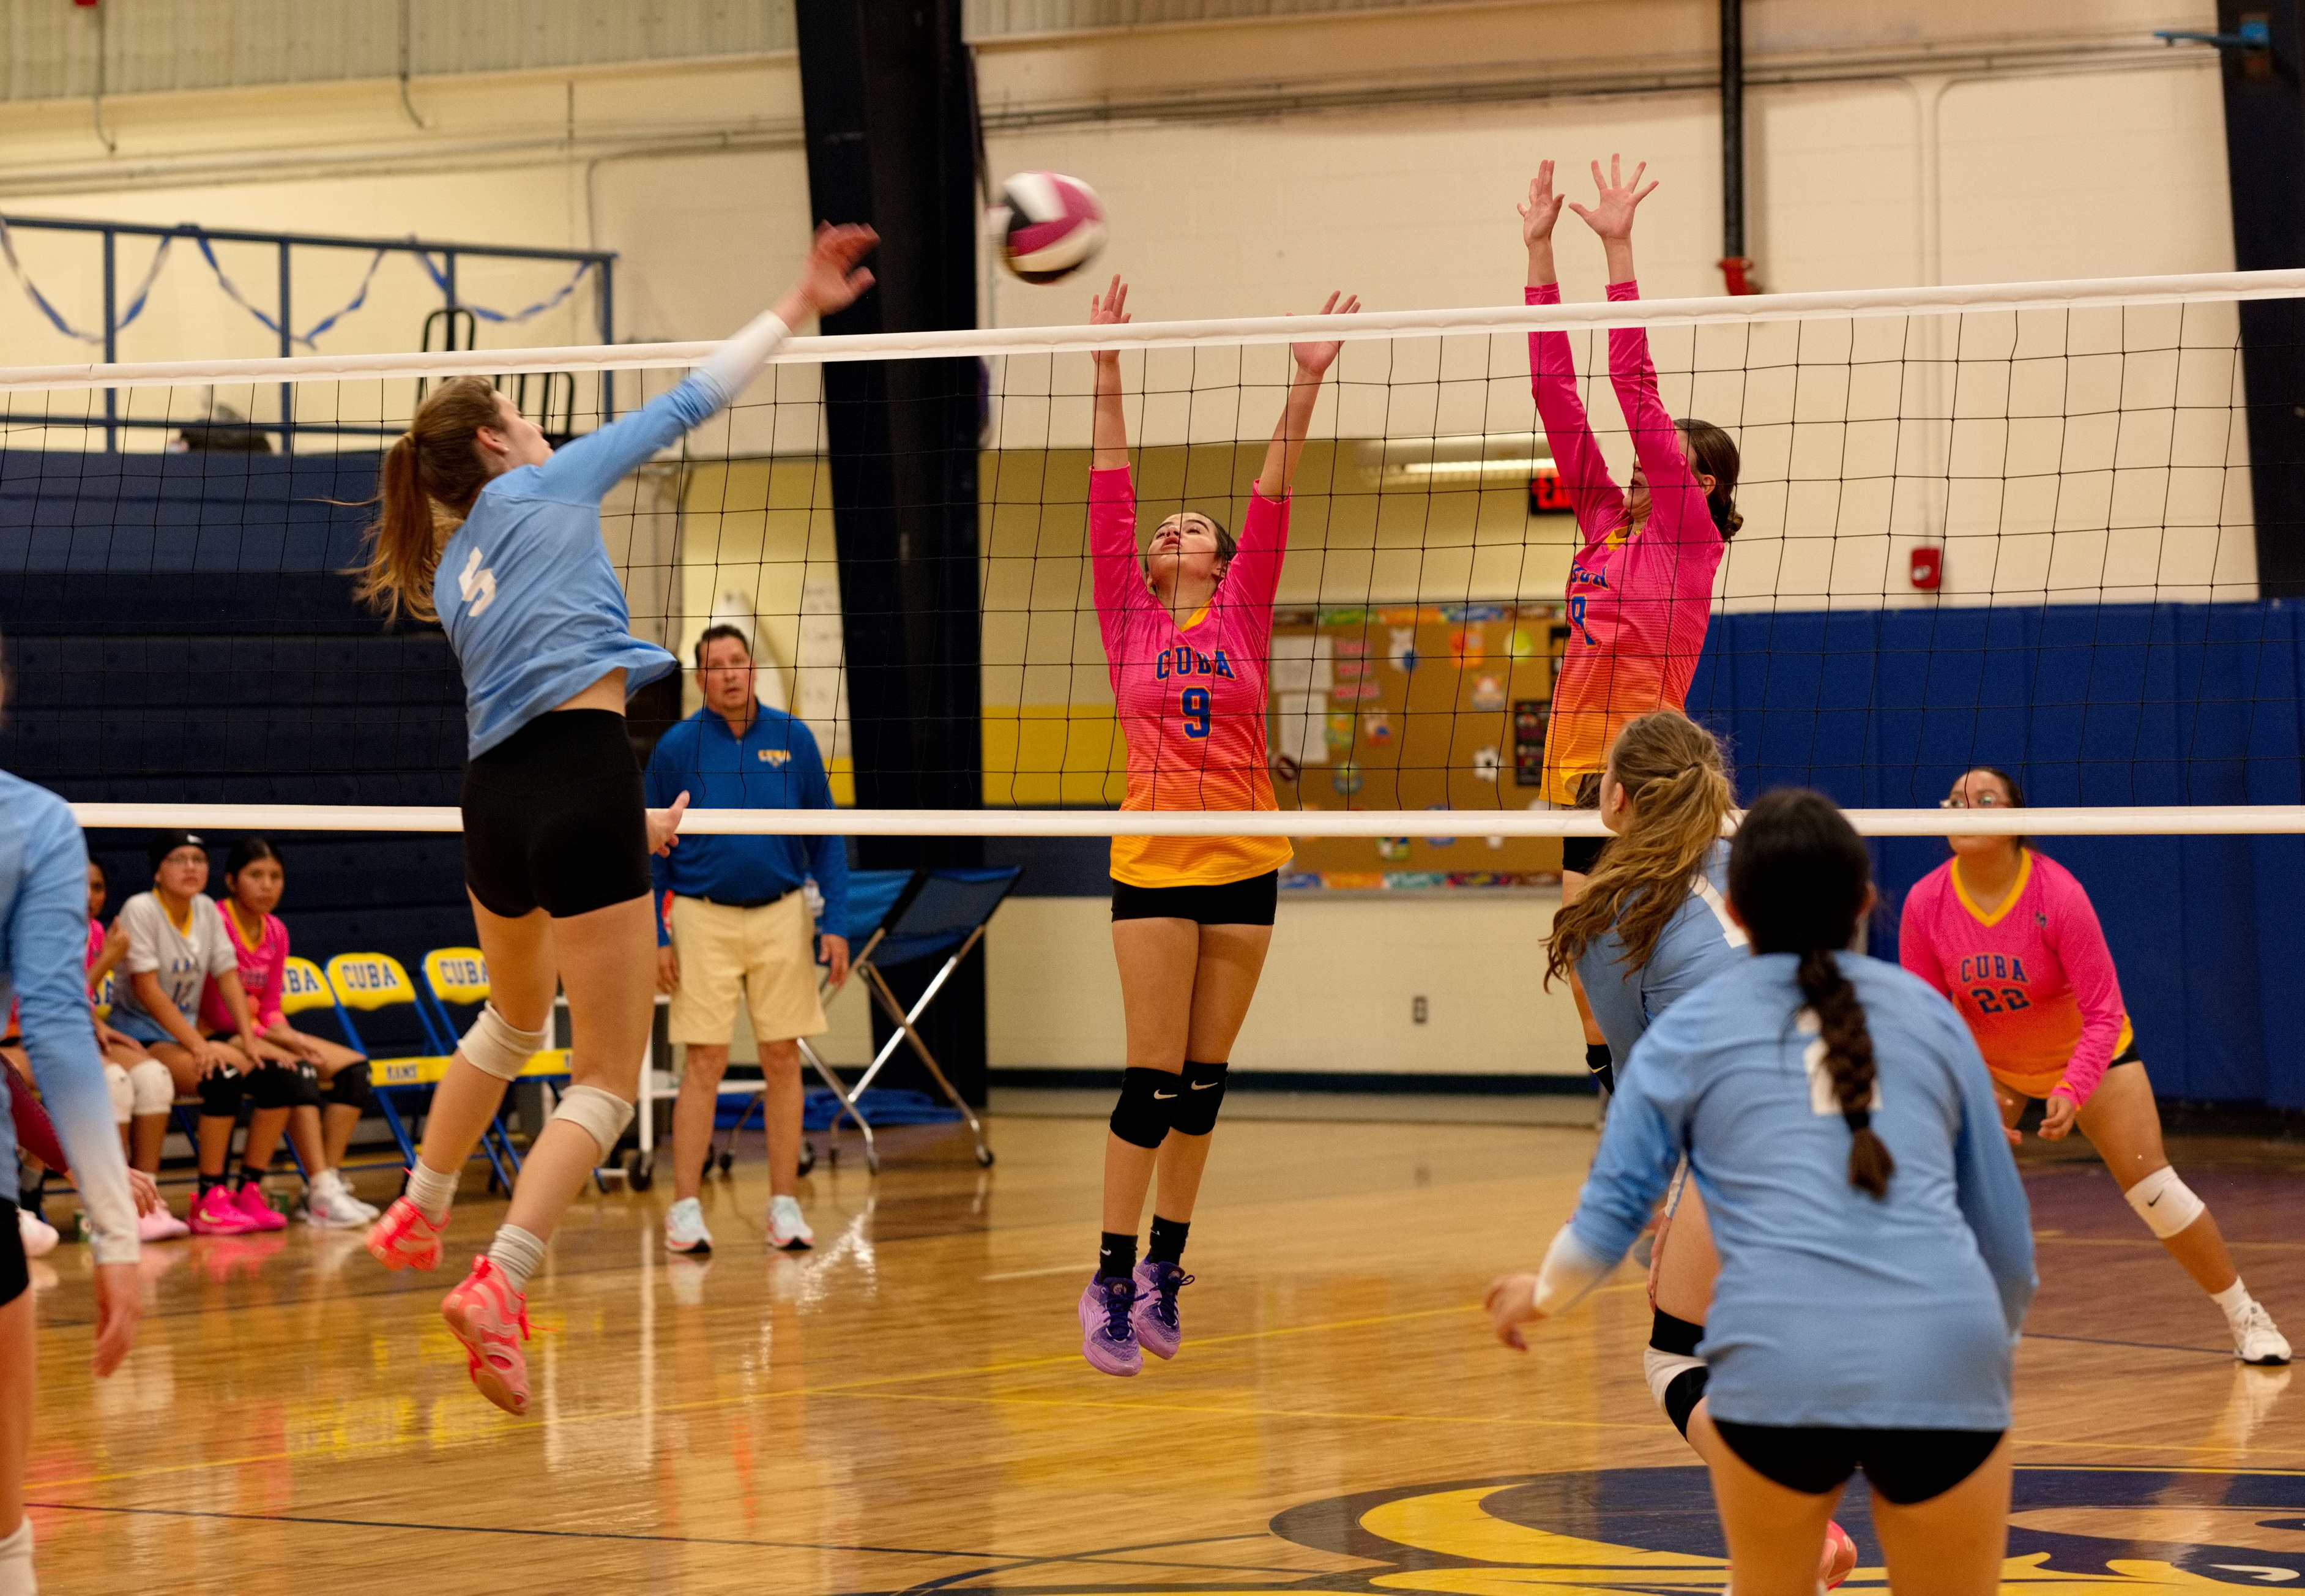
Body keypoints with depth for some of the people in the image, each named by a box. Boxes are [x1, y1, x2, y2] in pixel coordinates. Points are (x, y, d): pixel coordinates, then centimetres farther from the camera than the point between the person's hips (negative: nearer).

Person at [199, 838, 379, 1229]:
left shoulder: (275, 932, 8)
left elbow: (269, 1007, 11)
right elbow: (216, 1010, -18)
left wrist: (288, 1036, -11)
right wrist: (280, 1041, -23)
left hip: (261, 1033, 8)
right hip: (218, 1037, -8)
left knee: (353, 1067, -5)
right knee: (297, 1072, -31)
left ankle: (329, 1182, -14)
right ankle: (322, 1191, -34)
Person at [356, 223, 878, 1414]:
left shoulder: (449, 577, 21)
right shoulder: (543, 488, 6)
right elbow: (684, 406, 9)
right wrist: (797, 306, 16)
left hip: (497, 798, 7)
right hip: (581, 787, -7)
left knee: (514, 1017, 35)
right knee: (607, 1079, -5)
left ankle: (416, 1216, 46)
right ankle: (498, 1285, -22)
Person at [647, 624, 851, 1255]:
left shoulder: (793, 739, 2)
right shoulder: (677, 747, -2)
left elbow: (825, 838, 6)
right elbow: (653, 850, 3)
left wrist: (835, 922, -1)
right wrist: (657, 936, -3)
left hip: (780, 916, 2)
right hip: (703, 916, -2)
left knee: (782, 1060, 3)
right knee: (705, 1061, -4)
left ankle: (785, 1204, 9)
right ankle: (686, 1208, 0)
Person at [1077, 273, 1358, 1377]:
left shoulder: (1244, 612, 9)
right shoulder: (1128, 619, 6)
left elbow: (1273, 498, 1)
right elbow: (1109, 498, 1)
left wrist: (1306, 387, -7)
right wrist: (1107, 374, -5)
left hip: (1244, 863, 2)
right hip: (1153, 862, -2)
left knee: (1204, 1078, 8)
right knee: (1152, 1080, -6)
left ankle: (1166, 1265, 19)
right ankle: (1111, 1279, -2)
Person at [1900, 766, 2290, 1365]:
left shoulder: (2059, 895, -30)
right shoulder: (1925, 904, -22)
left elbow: (2103, 1014, -27)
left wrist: (2072, 1093, -41)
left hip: (2086, 1053, -3)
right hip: (1988, 1062, 3)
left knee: (2153, 1187, -8)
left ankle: (2246, 1317, 7)